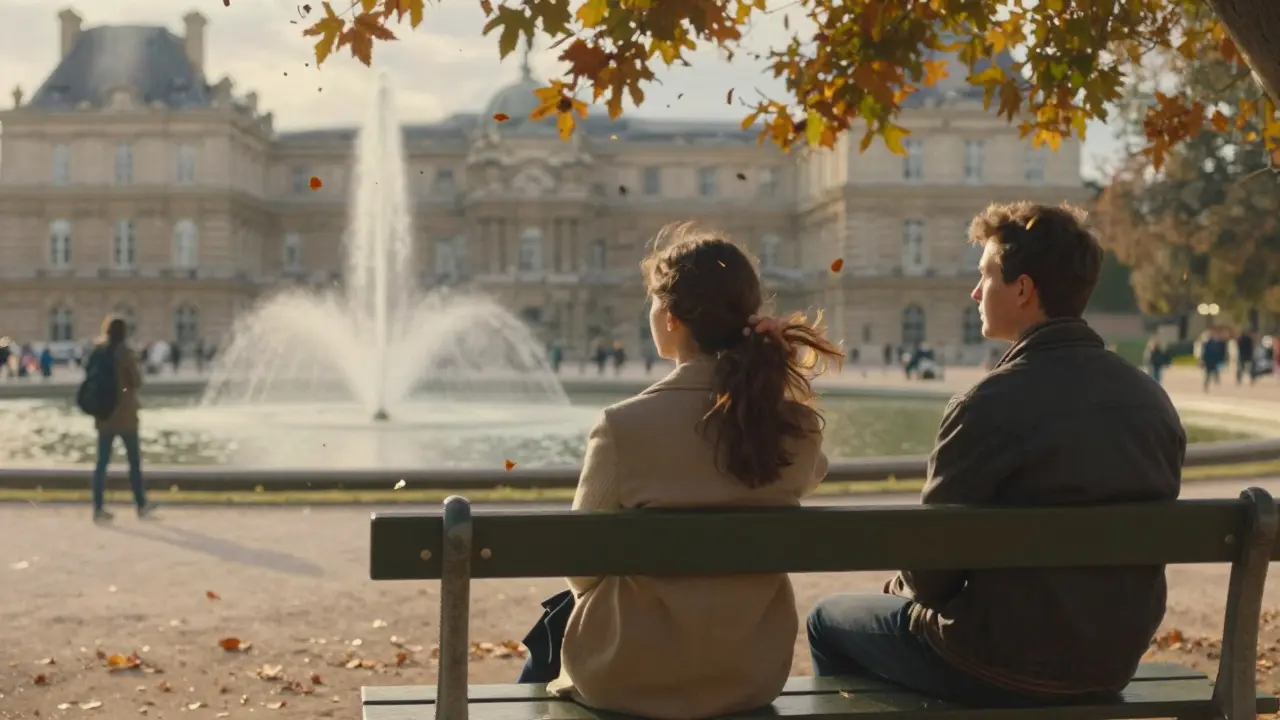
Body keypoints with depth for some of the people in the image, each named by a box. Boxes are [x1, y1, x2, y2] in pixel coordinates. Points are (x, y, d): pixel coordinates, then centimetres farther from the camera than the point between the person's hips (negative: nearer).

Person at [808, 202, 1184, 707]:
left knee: (828, 621, 19)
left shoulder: (990, 405, -22)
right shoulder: (1153, 401, -2)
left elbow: (929, 572, -15)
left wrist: (902, 589, 9)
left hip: (1006, 668, -7)